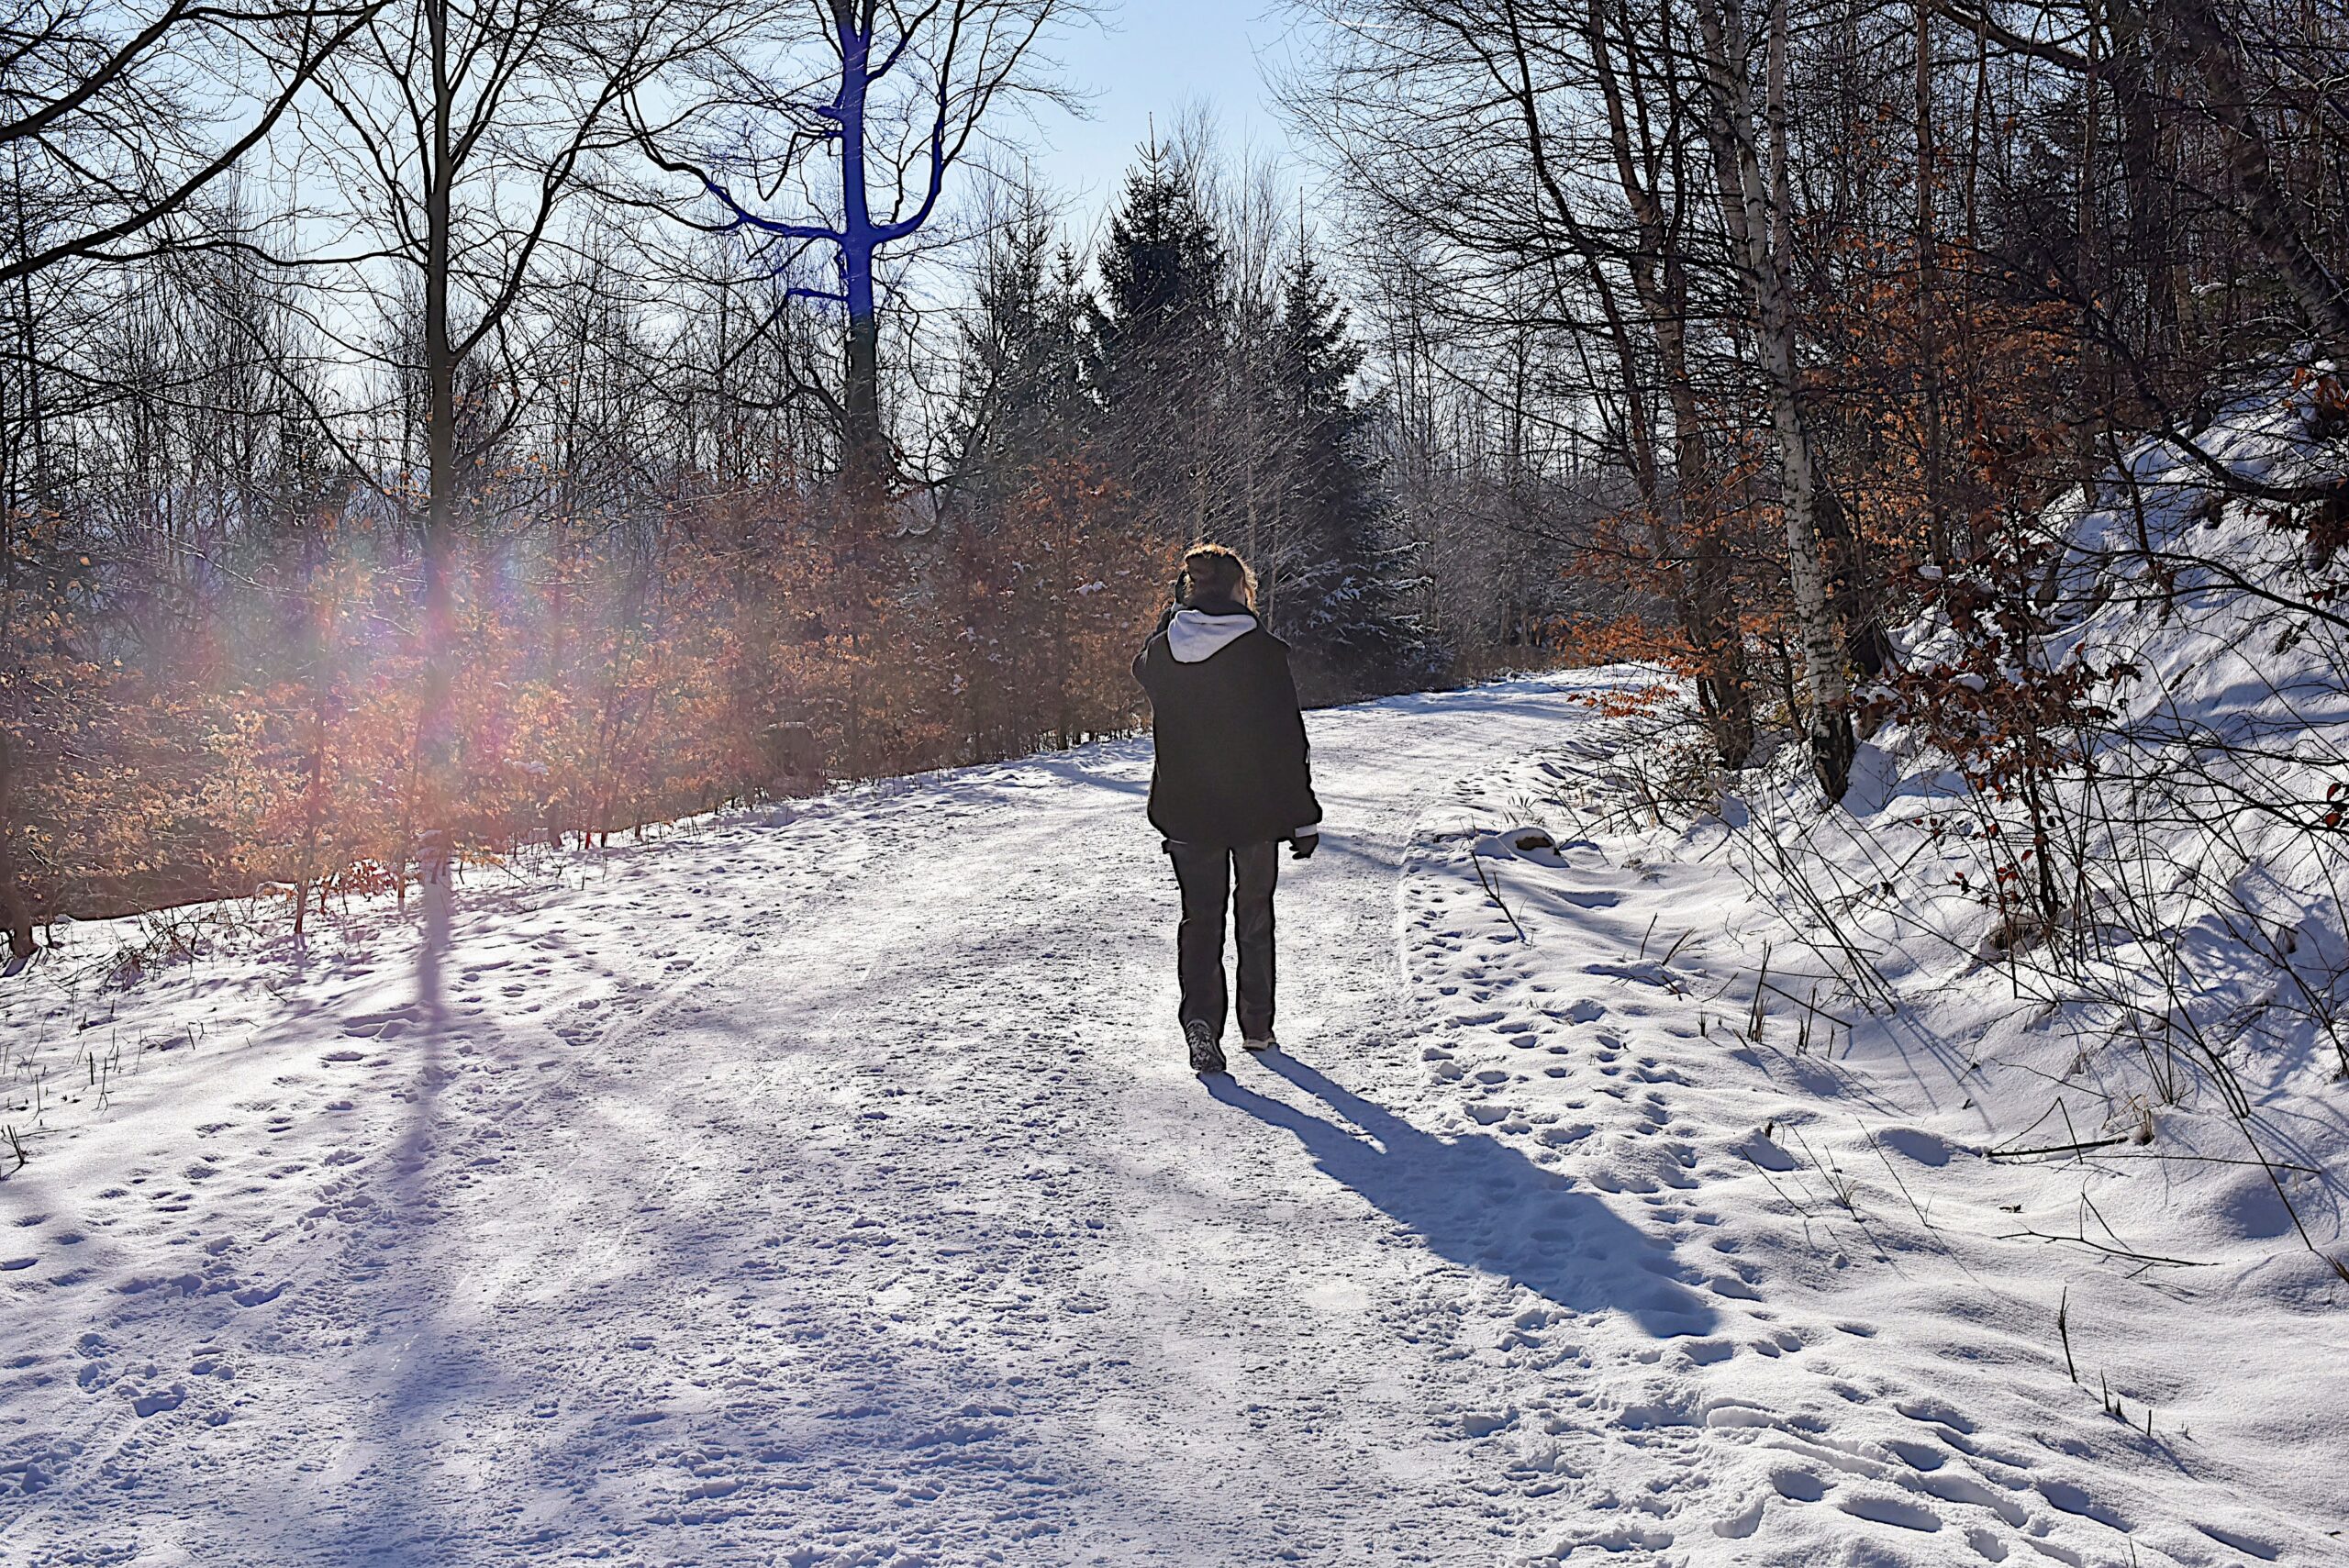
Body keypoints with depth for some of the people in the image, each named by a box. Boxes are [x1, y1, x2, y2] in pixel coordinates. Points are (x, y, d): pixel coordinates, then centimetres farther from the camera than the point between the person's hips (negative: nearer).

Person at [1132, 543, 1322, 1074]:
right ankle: (1257, 1026, 24)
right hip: (1255, 809, -1)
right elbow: (1290, 740, -10)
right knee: (1254, 914, 15)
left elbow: (1143, 667, 22)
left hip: (1185, 811, 2)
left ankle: (1201, 1019, -10)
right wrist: (1304, 816, -3)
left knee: (1200, 916, 10)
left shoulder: (1163, 651, -5)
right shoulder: (1264, 651, -13)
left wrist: (1178, 608, 14)